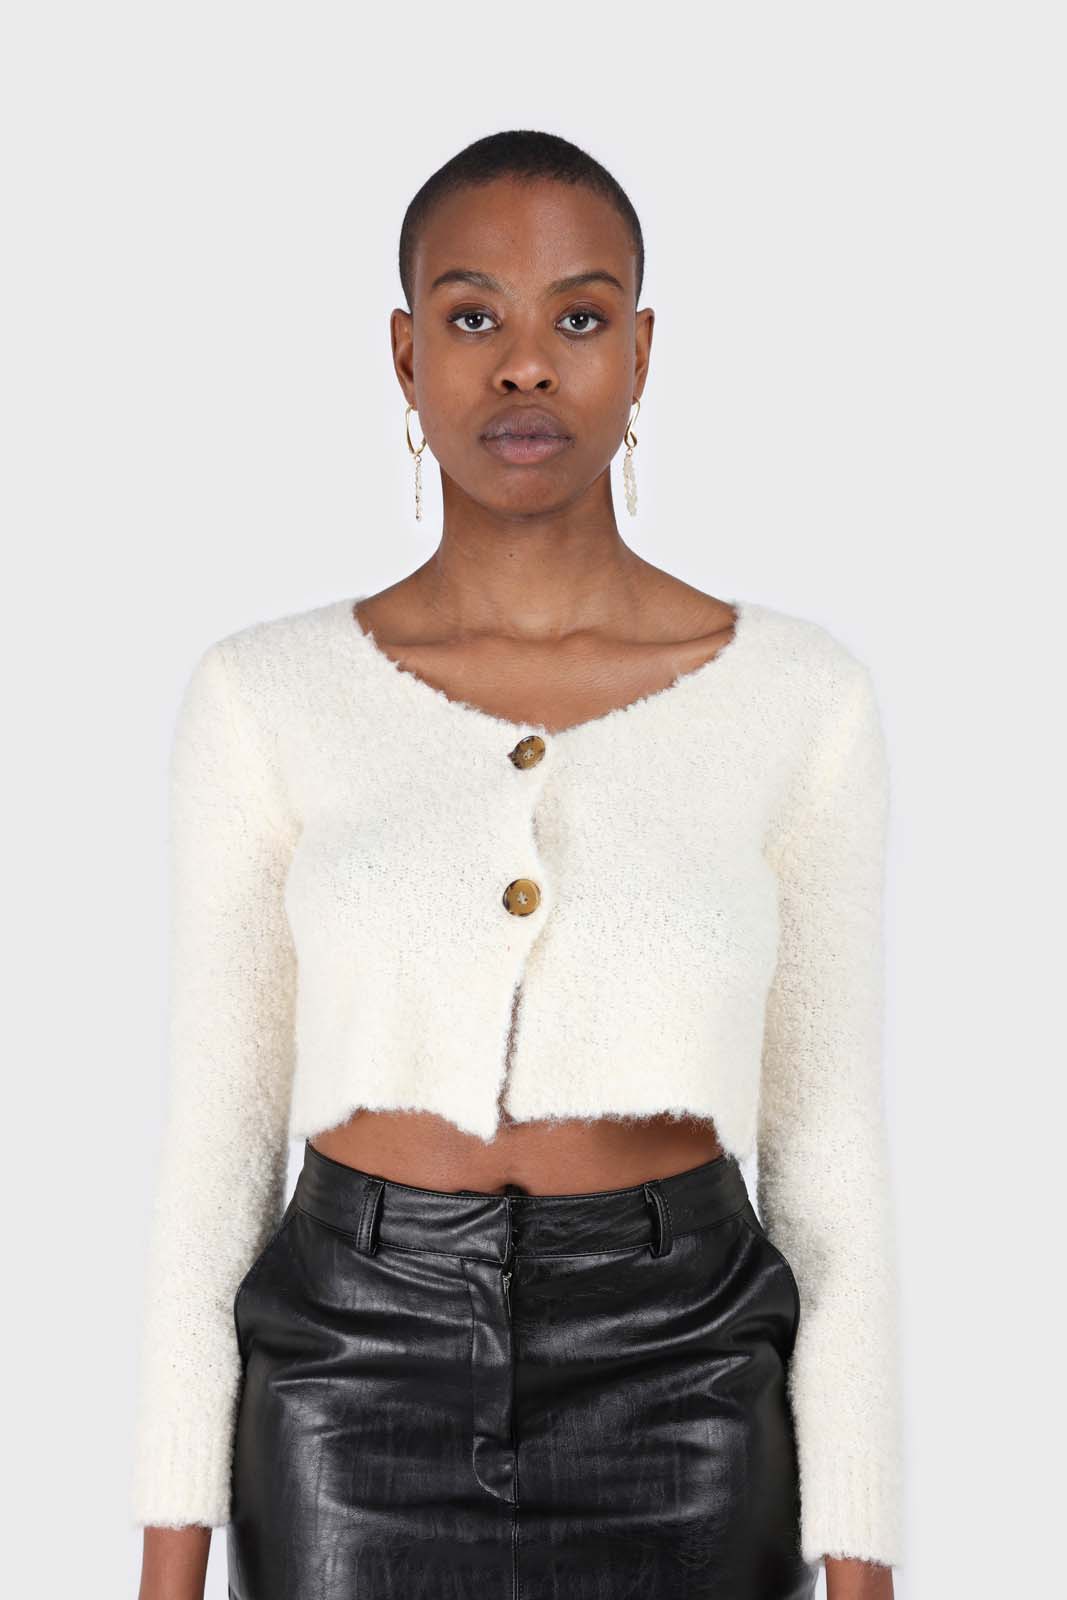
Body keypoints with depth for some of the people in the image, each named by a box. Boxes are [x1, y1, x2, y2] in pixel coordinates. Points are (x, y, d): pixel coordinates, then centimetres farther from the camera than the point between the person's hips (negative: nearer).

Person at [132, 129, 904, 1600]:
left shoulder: (799, 695, -2)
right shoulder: (264, 697, -1)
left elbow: (829, 1158, 0)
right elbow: (215, 1148, 1)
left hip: (673, 1405, 0)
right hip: (357, 1398, 1)